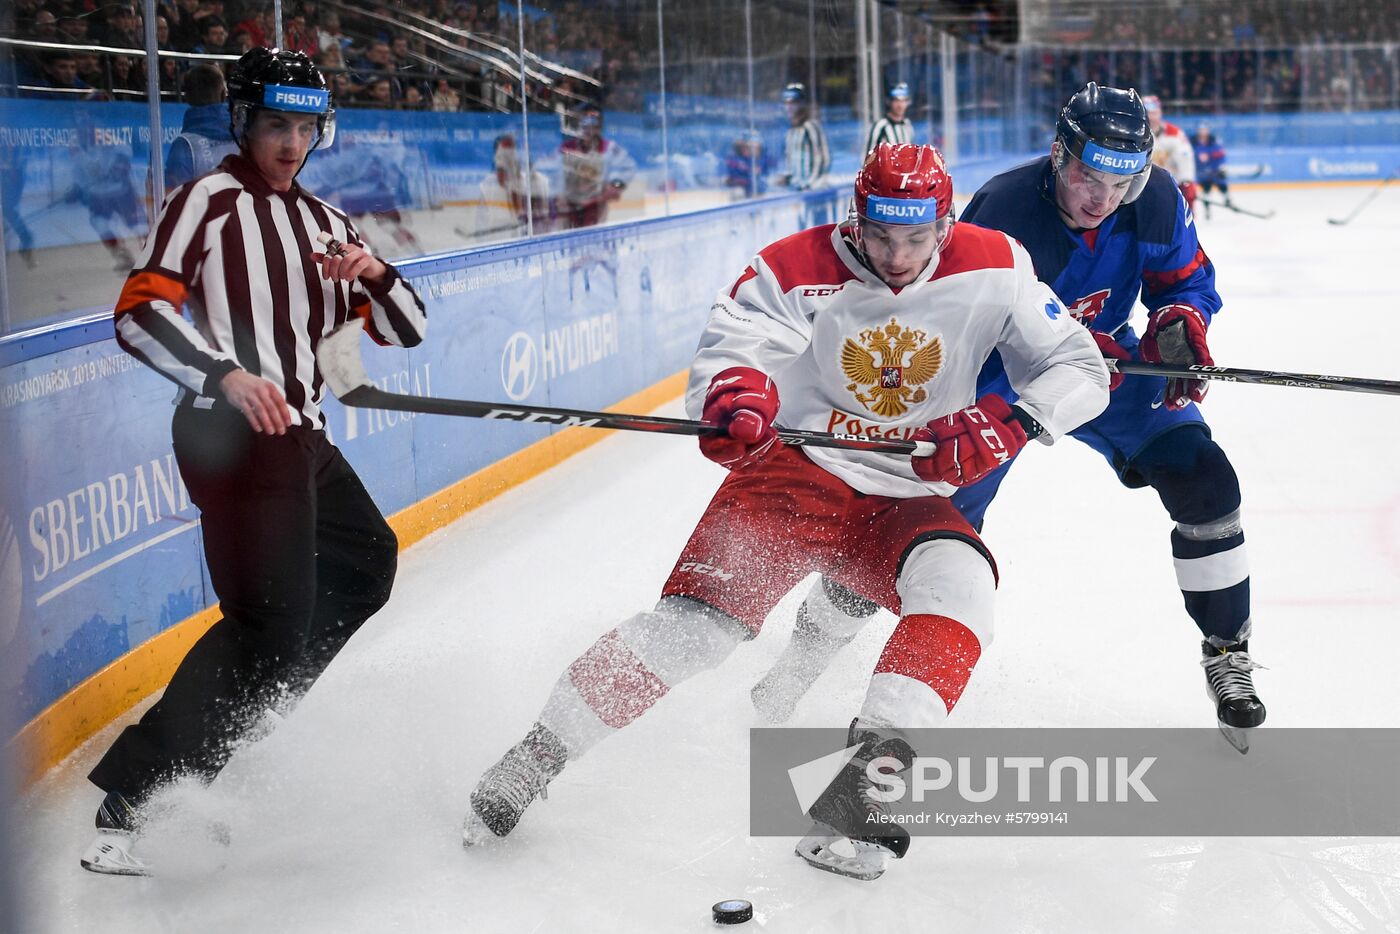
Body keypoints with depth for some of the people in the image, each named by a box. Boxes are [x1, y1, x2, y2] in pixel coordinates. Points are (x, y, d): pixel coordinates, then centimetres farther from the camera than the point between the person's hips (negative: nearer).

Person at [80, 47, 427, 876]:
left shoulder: (324, 221, 19)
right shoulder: (210, 202, -5)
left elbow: (406, 330, 16)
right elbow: (140, 314, -17)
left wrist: (375, 275, -5)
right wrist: (227, 376, -31)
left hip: (303, 437, 9)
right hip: (235, 434, -9)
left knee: (367, 564, 25)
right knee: (271, 623, -17)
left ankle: (236, 722, 26)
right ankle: (129, 798, -18)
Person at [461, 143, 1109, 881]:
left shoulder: (993, 271, -8)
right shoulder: (797, 271, -11)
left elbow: (1080, 369, -4)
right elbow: (725, 356, -18)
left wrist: (1009, 423, -23)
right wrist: (735, 394, -44)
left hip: (905, 500, 2)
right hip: (795, 470, -2)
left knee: (959, 578, -30)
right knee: (699, 615, -19)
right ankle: (539, 753, -5)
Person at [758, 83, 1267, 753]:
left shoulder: (1155, 199, -16)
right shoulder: (1004, 209, -31)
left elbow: (1186, 278, 1)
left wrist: (1179, 322, -22)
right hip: (998, 371, -4)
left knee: (1204, 482, -11)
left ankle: (1227, 654, 9)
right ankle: (808, 646, 9)